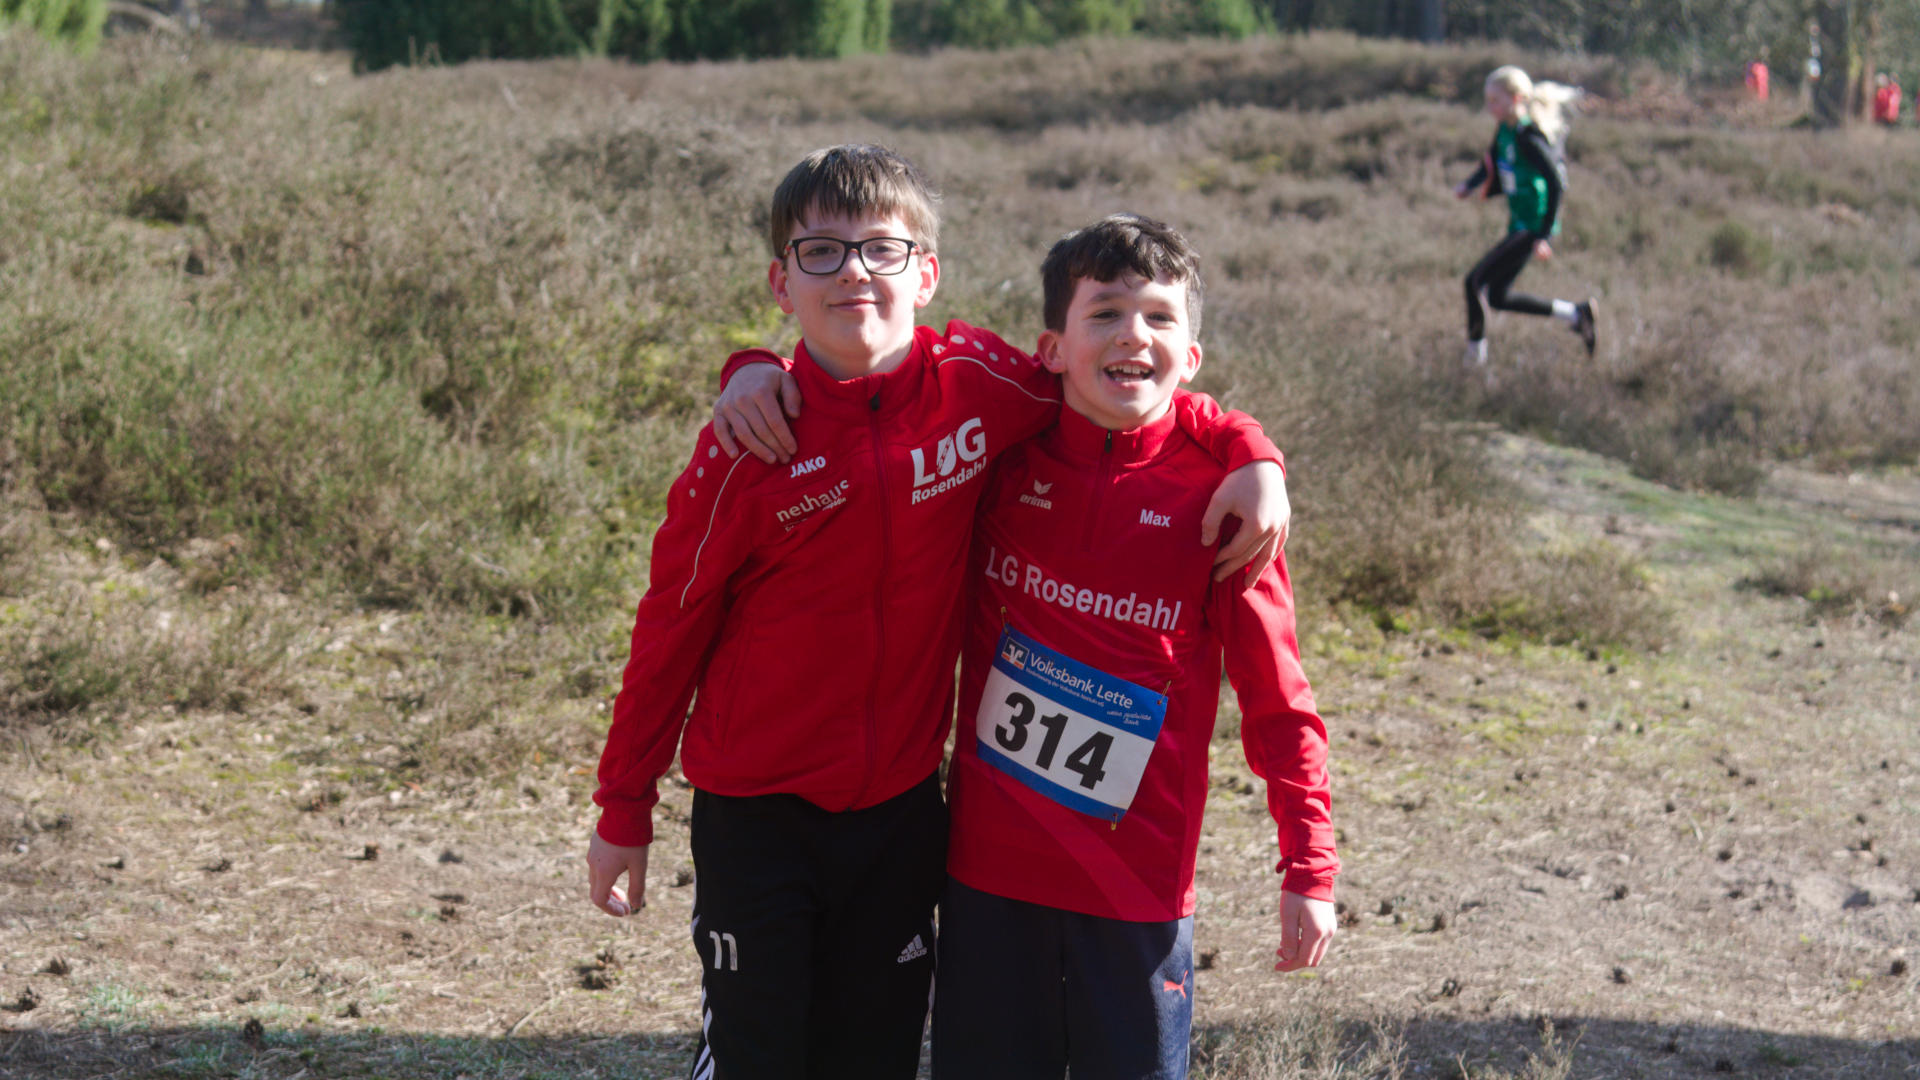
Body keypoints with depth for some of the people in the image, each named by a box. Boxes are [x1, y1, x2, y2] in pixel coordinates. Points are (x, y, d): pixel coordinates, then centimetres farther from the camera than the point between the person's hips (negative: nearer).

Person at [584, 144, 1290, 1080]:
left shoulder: (975, 385, -7)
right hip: (756, 814, -2)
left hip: (899, 806, 3)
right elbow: (670, 630, -3)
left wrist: (1248, 453, -9)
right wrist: (624, 810, 2)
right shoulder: (749, 444, -12)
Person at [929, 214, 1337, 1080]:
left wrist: (1308, 868, -5)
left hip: (1136, 878, -2)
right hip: (989, 860, 2)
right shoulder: (1003, 460, -1)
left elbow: (1275, 696, -2)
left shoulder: (1215, 490, -6)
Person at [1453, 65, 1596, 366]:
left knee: (1475, 280, -11)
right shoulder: (1504, 130, 5)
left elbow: (1557, 185, -24)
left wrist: (1544, 236, -26)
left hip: (1533, 228, -10)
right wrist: (1469, 185, -4)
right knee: (1498, 297, 15)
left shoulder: (1528, 138, -22)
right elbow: (1490, 167, 18)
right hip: (1519, 225, 10)